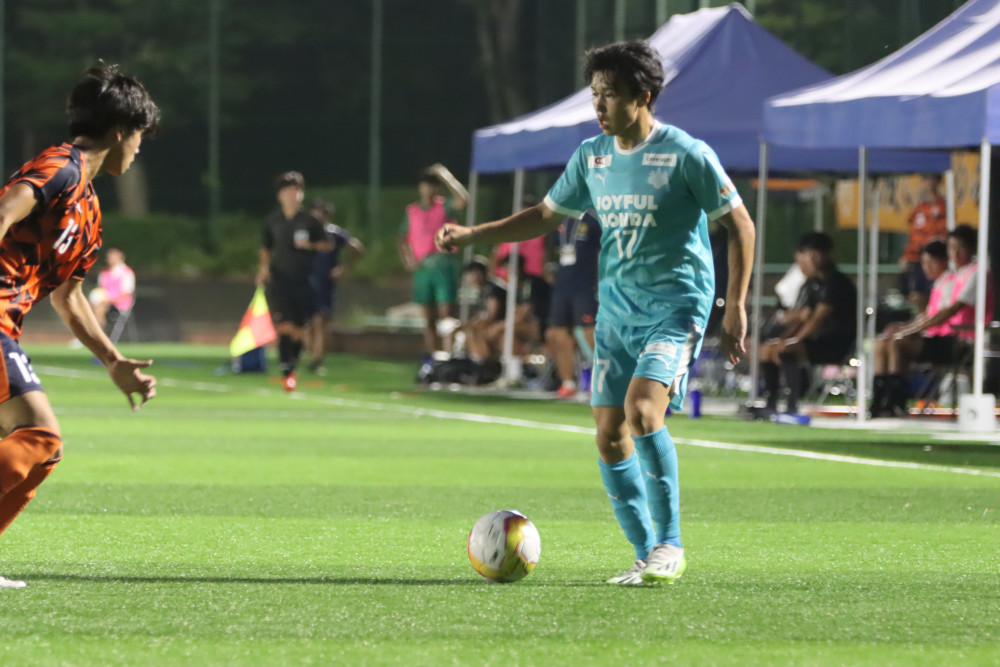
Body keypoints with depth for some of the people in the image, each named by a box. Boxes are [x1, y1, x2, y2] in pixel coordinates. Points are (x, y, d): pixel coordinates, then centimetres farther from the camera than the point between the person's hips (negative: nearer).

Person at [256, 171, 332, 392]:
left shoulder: (309, 221, 1)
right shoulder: (272, 221, 6)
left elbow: (328, 245, 7)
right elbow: (265, 248, 18)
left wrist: (310, 245, -11)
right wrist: (264, 267, 3)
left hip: (303, 282, 0)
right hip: (279, 280, 0)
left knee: (298, 330, 5)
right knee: (284, 326, -14)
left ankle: (293, 366, 28)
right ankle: (286, 373, -11)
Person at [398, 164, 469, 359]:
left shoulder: (444, 207, 1)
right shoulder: (412, 211, 13)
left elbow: (462, 200, -20)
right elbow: (403, 239, 20)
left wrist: (445, 176, -16)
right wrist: (408, 260, 4)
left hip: (443, 265, -4)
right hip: (422, 268, 4)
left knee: (446, 313, -13)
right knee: (429, 318, 9)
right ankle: (431, 359, 14)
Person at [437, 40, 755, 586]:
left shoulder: (685, 155, -9)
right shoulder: (592, 157, 8)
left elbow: (740, 225, -4)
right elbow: (546, 215, 21)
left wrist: (736, 307, -8)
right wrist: (473, 235, 10)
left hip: (675, 308, -7)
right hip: (616, 309, 7)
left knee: (642, 410, -25)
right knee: (609, 435, 1)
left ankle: (669, 545, -16)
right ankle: (647, 556, 12)